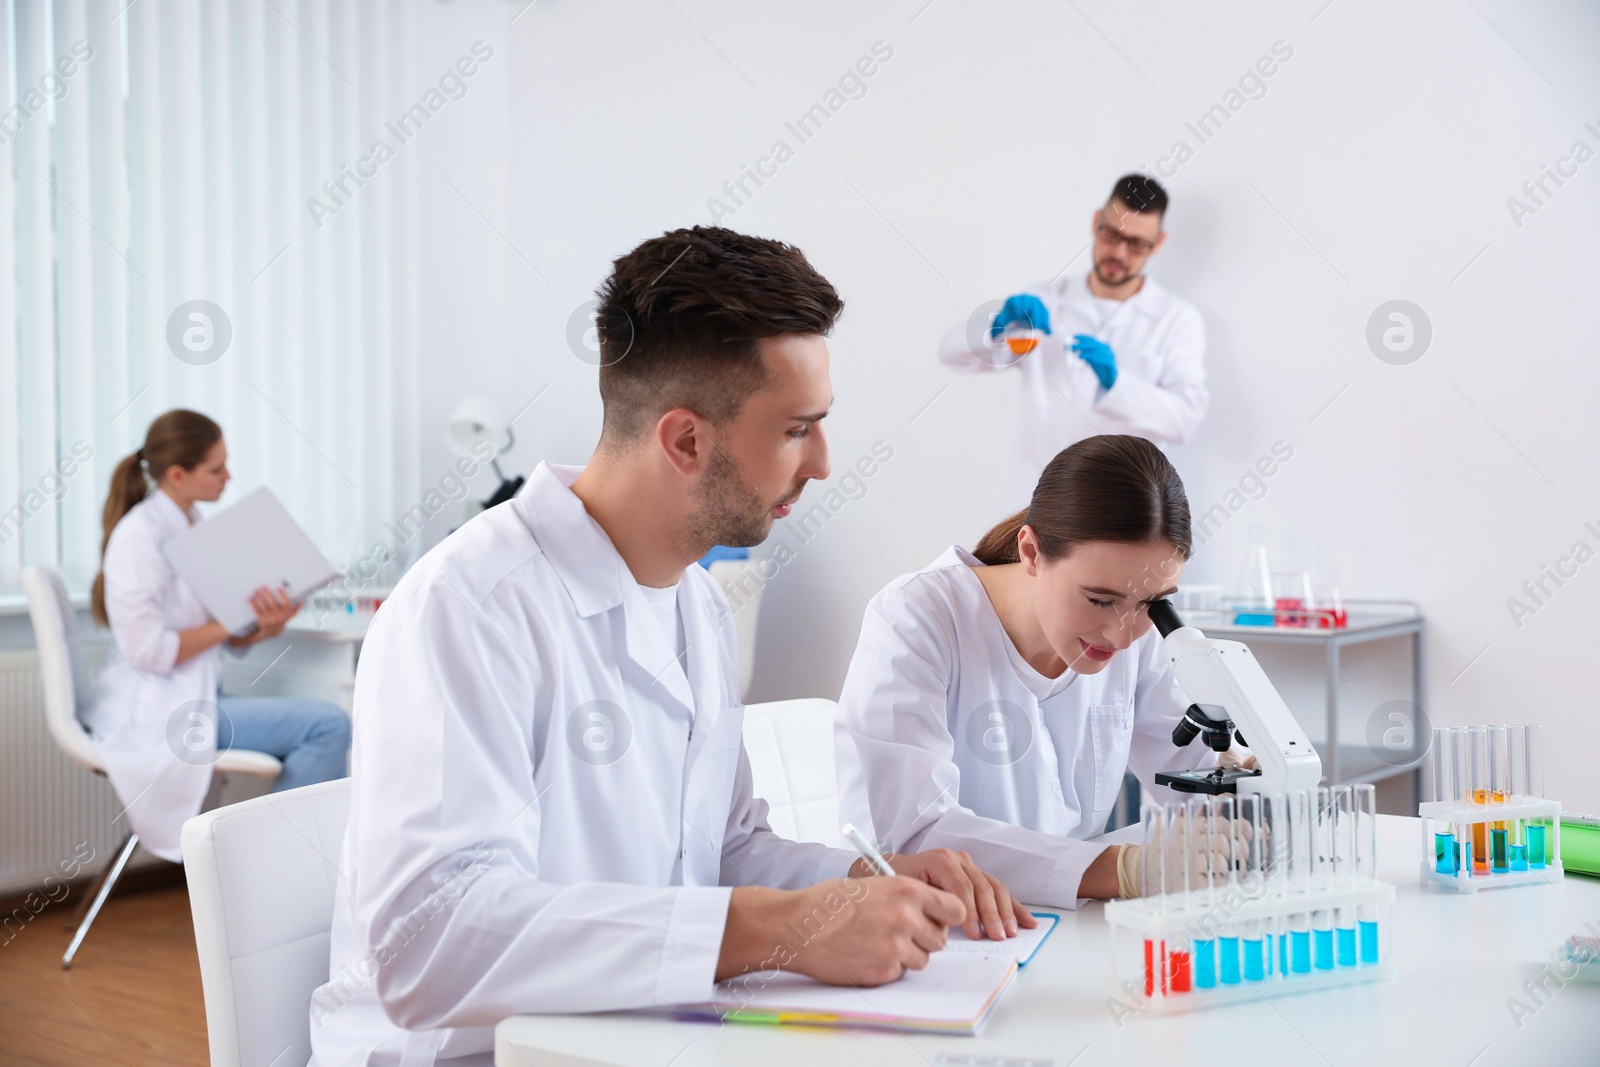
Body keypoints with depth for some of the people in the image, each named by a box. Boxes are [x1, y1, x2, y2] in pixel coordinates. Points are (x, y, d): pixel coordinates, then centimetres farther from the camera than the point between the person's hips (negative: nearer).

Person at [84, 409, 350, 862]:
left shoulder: (191, 525, 13)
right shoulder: (139, 536, -15)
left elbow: (229, 639, 13)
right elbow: (149, 651, -21)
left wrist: (265, 628, -7)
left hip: (193, 697, 9)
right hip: (157, 711, -9)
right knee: (329, 725, -17)